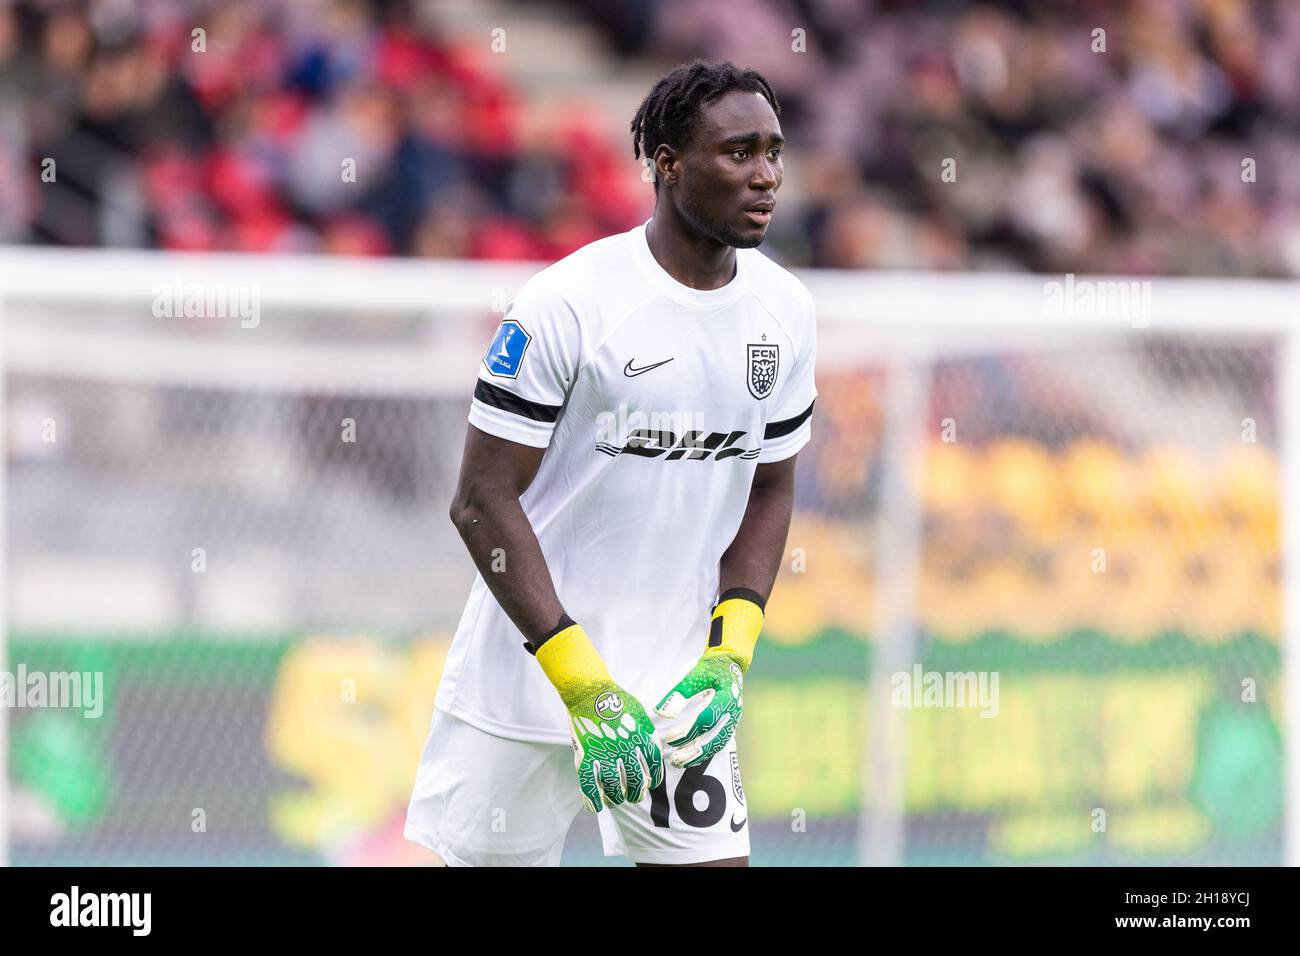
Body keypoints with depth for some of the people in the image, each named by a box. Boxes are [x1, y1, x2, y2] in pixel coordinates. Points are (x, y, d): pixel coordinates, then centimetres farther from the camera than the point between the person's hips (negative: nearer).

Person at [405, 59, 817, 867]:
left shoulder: (786, 310, 3)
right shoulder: (566, 304, -14)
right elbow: (483, 499, -14)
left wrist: (730, 655, -1)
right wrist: (582, 680, -19)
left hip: (679, 678, 4)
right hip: (528, 672, -4)